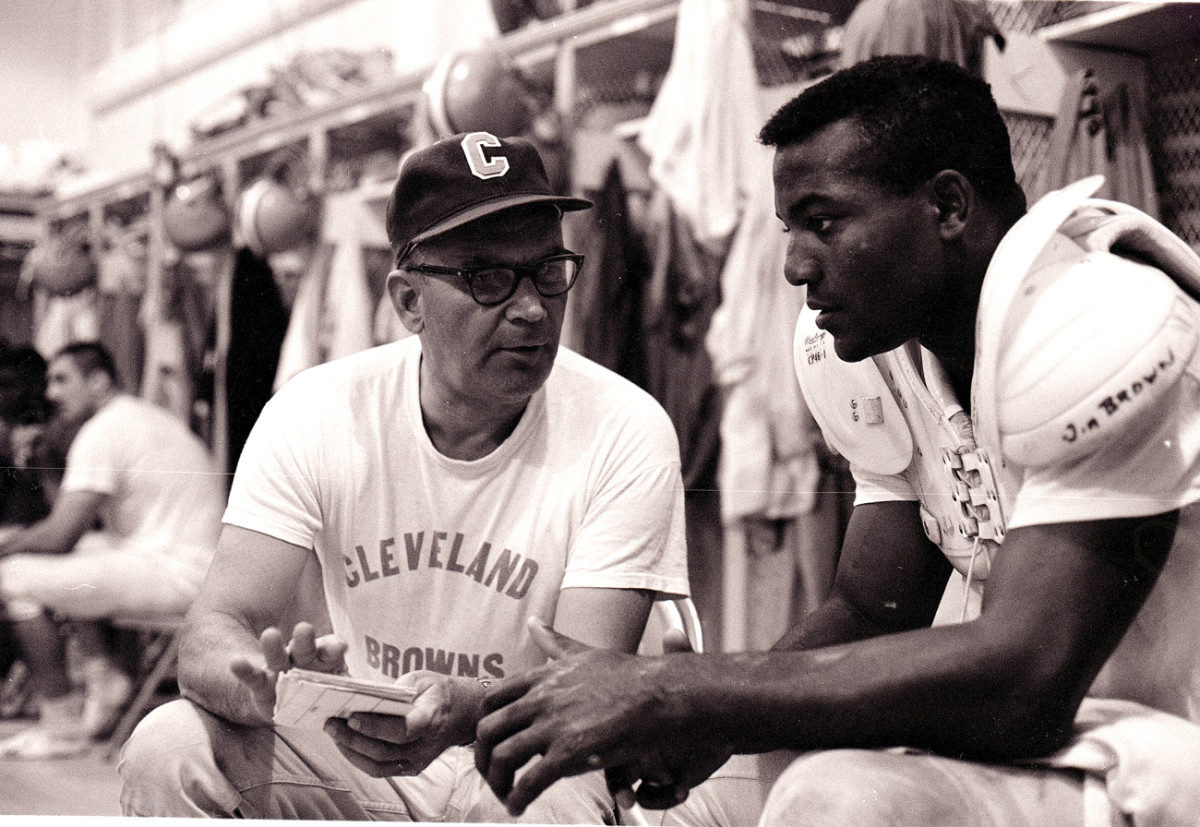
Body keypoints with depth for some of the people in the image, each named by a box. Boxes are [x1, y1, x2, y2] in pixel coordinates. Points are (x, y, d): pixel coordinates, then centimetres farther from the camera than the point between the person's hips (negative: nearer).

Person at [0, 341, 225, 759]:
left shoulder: (100, 432, -11)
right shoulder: (144, 415, 20)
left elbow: (59, 535, -15)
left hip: (176, 575, -11)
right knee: (58, 558, 25)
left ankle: (62, 723, -2)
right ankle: (102, 674, 17)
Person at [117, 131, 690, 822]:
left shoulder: (626, 432, -13)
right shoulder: (314, 412, -8)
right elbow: (217, 628, -14)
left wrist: (461, 710, -41)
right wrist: (262, 686, -40)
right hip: (348, 761, 3)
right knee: (170, 748, -24)